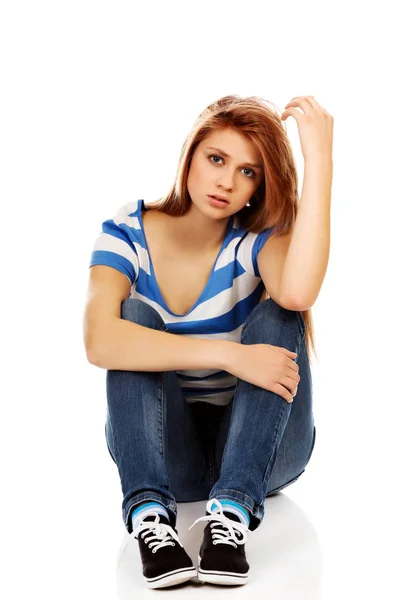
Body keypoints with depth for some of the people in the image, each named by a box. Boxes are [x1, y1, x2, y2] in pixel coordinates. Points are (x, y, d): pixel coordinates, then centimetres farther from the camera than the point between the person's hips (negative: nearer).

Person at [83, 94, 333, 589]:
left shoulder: (258, 240, -11)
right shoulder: (127, 233, -9)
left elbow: (298, 292, -38)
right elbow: (100, 341, -29)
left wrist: (318, 159, -34)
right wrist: (227, 354, -37)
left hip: (257, 447, 0)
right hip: (160, 449, 1)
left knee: (278, 313, -24)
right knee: (137, 315, -23)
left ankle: (231, 512, -35)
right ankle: (150, 515, -35)